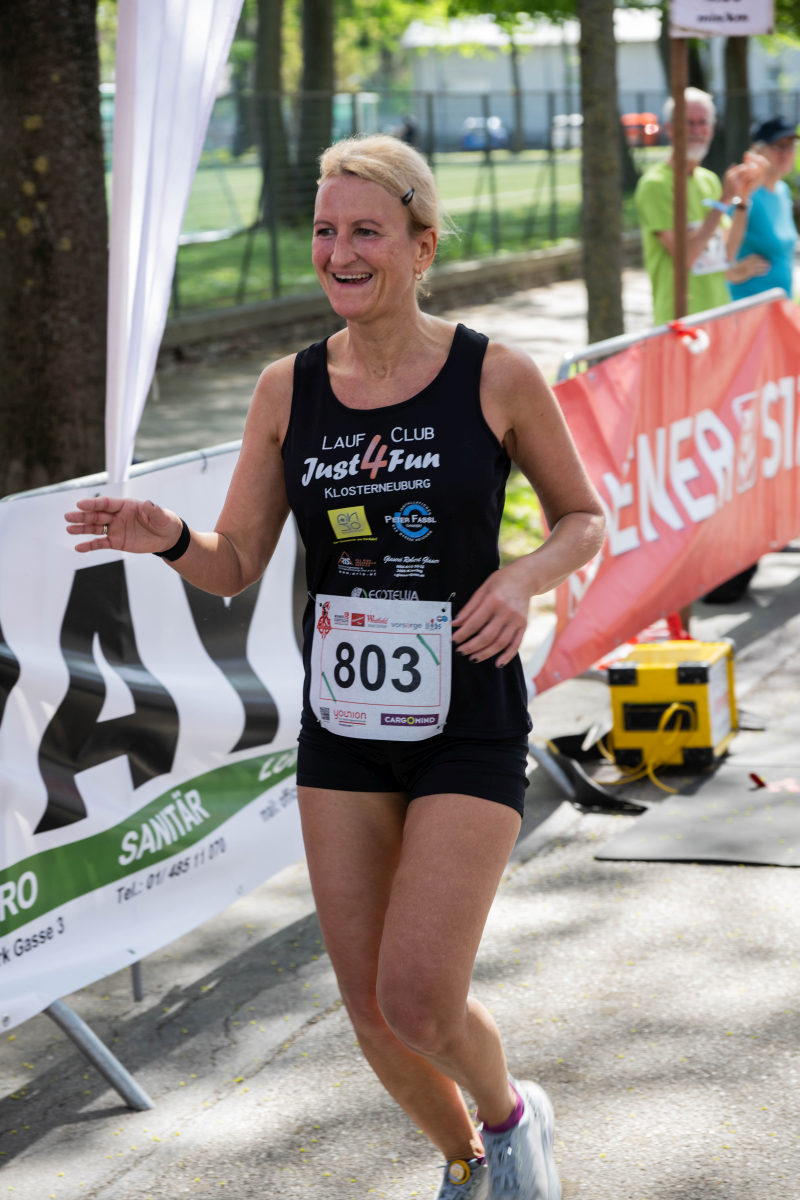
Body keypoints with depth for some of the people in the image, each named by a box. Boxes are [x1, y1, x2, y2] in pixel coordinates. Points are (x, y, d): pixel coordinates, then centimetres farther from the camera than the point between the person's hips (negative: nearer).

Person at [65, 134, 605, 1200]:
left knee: (418, 1001, -12)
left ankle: (512, 1115, 22)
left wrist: (524, 578, -16)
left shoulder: (498, 378, -8)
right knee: (371, 1011, 8)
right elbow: (235, 563, 4)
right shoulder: (289, 390, 1)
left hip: (469, 729, -4)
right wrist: (169, 539, -18)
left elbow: (584, 518, 5)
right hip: (342, 727, 4)